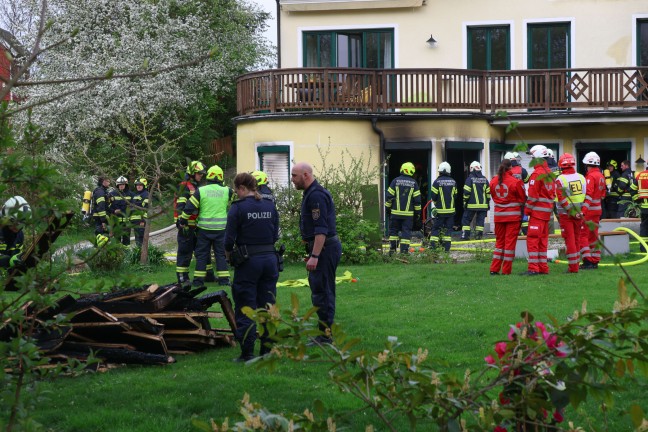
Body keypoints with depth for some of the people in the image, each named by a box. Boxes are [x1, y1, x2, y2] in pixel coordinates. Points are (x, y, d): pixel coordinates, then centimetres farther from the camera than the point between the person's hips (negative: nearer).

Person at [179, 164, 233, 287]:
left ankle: (199, 280, 7)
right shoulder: (226, 191, -1)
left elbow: (189, 207, -5)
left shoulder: (201, 191, -5)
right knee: (221, 254, 9)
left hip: (204, 228, -1)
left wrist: (183, 220, 7)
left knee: (201, 254, 7)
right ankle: (223, 279, 7)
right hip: (221, 228, 1)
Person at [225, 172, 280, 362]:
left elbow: (229, 239, -9)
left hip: (248, 261, -5)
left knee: (245, 308, 3)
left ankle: (247, 352, 3)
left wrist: (229, 256, 7)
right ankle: (267, 350, 15)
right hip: (270, 259, 5)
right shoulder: (270, 206, 6)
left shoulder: (238, 207, -9)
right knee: (267, 307, 11)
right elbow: (275, 236, 9)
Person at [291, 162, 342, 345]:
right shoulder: (312, 193, 17)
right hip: (326, 247, 11)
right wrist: (313, 253, 24)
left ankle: (325, 335, -5)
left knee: (321, 291, -8)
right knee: (321, 290, 14)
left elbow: (321, 229, -23)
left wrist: (315, 256, -26)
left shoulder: (316, 196, -17)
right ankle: (325, 332, 20)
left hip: (324, 248, -11)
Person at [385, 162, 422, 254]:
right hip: (408, 214, 0)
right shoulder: (413, 183, 0)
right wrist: (417, 212, 9)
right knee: (406, 232, 3)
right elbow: (417, 199, 1)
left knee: (393, 230, 12)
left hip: (395, 212, 0)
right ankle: (404, 251, -3)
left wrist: (387, 208, 9)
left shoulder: (395, 181, -2)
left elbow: (389, 196, -1)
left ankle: (392, 249, 10)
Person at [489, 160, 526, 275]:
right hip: (513, 215, -4)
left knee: (499, 241, 14)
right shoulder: (515, 181, -13)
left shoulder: (493, 181, 0)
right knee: (510, 241, 2)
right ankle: (506, 271, 3)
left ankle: (494, 269, 10)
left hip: (498, 215, 4)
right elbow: (523, 199, -4)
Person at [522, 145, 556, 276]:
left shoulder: (537, 174, -13)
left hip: (538, 210, -9)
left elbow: (533, 195, -15)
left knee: (532, 238, -8)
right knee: (543, 239, 12)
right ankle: (543, 267, 14)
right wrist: (551, 207, 18)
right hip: (547, 211, 9)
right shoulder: (549, 173, 13)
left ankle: (533, 268, -13)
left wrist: (527, 211, -8)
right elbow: (553, 193, 16)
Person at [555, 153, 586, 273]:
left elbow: (561, 198, -19)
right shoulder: (581, 177, 2)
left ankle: (573, 266, 0)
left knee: (569, 240, 0)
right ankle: (576, 263, 20)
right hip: (579, 213, 4)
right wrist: (582, 211, 7)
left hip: (566, 214, -4)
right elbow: (586, 196, 4)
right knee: (577, 239, 15)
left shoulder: (560, 179, -12)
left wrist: (570, 210, -15)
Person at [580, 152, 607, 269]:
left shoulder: (590, 176, -15)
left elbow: (588, 195, -25)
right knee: (594, 235, 14)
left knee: (583, 235, -5)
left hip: (589, 210, -9)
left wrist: (583, 210, -30)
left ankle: (587, 261, -10)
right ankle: (595, 261, 16)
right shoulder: (601, 176, 11)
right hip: (598, 209, 9)